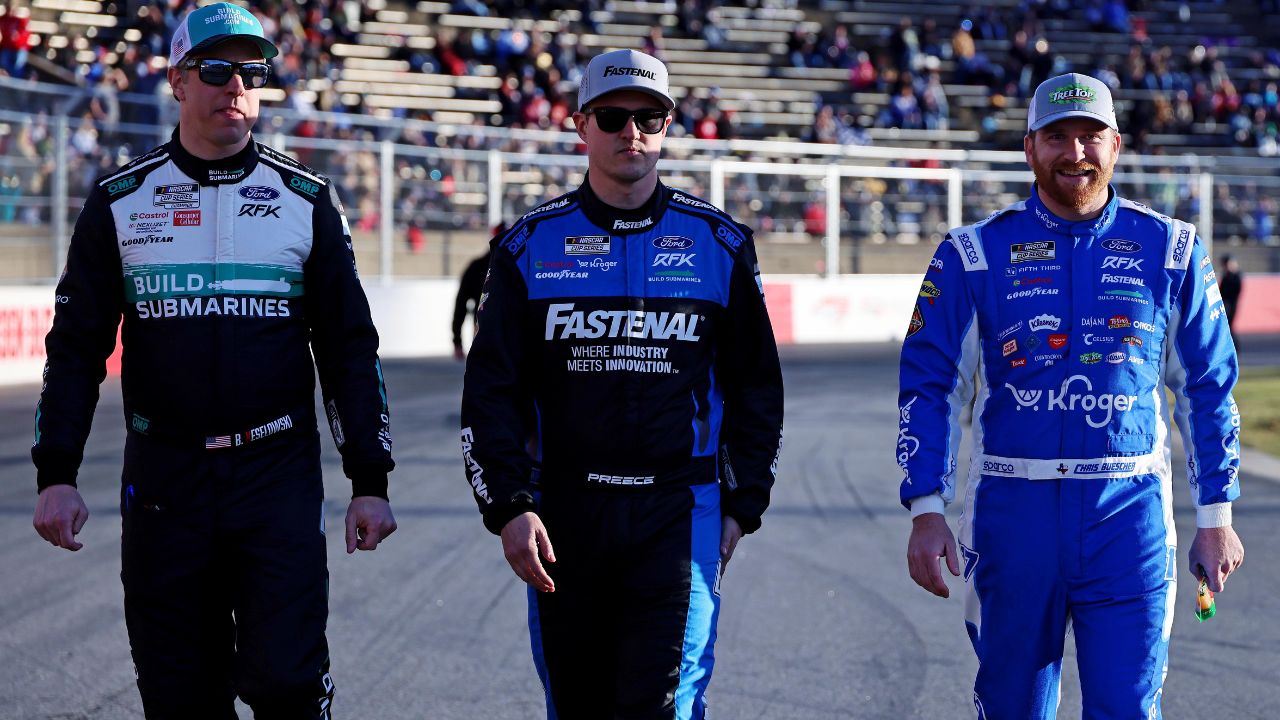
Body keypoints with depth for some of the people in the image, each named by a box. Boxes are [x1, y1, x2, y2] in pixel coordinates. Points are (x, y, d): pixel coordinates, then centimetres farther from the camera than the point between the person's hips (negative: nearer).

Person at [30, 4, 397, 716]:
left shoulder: (307, 199, 6)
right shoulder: (119, 202, 6)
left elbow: (350, 349, 7)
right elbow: (77, 348, 8)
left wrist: (371, 482, 2)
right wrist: (57, 475, -2)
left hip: (279, 474, -1)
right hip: (163, 477, 1)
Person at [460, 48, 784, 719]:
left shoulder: (717, 243, 5)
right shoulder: (531, 245, 4)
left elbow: (756, 386, 11)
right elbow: (491, 392, 3)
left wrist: (742, 506, 5)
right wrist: (509, 507, -8)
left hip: (677, 512, -1)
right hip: (563, 511, 1)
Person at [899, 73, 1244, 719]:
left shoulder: (1171, 250, 7)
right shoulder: (974, 254, 3)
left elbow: (1208, 389, 12)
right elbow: (928, 388, 4)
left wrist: (1215, 516, 8)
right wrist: (926, 510, -5)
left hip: (1130, 513, 0)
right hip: (1013, 513, 0)